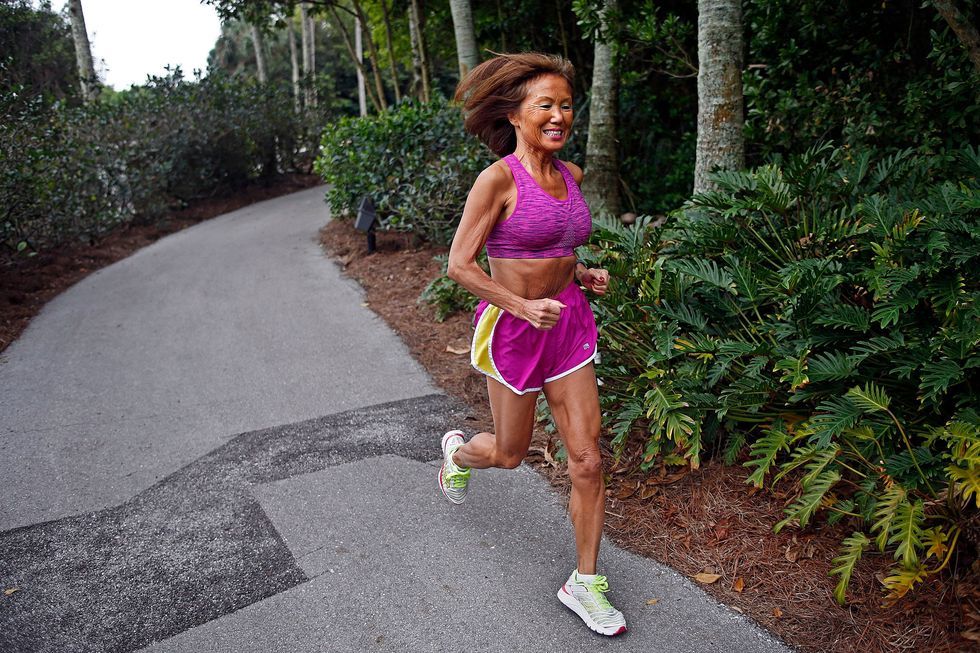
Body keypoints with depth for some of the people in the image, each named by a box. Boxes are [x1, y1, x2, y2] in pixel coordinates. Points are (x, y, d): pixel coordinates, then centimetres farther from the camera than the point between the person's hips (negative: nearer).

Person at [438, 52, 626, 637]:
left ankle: (585, 583, 21)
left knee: (588, 460, 3)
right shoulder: (498, 179, -15)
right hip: (513, 327, -5)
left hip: (570, 325, 5)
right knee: (511, 454, 15)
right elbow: (460, 264, -15)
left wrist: (585, 274, 3)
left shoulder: (571, 175, 5)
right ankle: (458, 451, 53)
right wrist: (525, 307, -23)